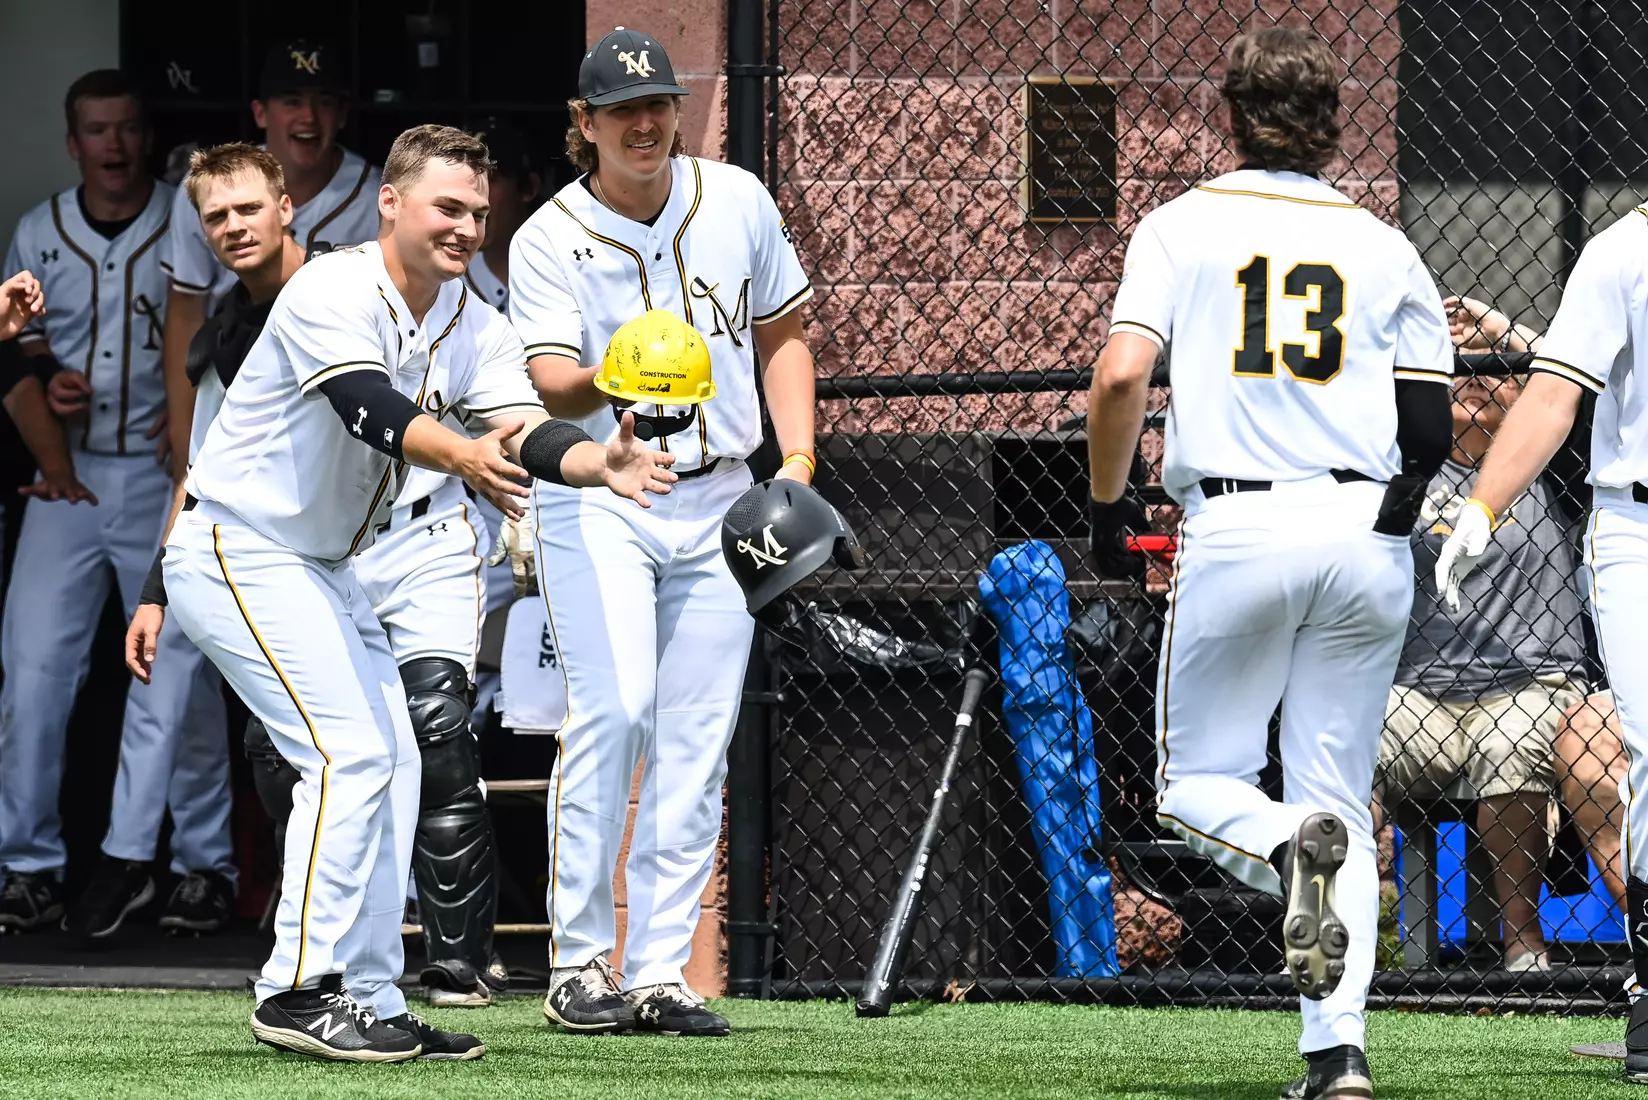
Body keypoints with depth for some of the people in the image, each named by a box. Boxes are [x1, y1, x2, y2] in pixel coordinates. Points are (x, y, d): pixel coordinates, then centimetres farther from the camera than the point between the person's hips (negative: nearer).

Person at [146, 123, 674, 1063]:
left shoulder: (477, 330, 2)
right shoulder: (331, 294, -20)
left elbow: (526, 433, -13)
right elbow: (370, 407, -36)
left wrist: (601, 462, -35)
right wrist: (463, 457, -53)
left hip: (328, 567, 9)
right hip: (239, 552, -9)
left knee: (393, 767, 7)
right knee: (350, 753, -18)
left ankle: (371, 1001, 13)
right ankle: (301, 991, -15)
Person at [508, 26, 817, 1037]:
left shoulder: (736, 201, 2)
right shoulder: (548, 242, -9)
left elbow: (783, 334, 13)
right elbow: (550, 390, -20)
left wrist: (797, 458, 1)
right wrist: (608, 383, -42)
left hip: (718, 500, 4)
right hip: (595, 502, -4)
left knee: (696, 743, 1)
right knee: (612, 713, -19)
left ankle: (660, 973, 5)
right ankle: (579, 964, -12)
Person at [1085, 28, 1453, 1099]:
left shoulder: (1184, 226, 4)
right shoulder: (1384, 246, 10)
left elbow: (1122, 375, -9)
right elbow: (1432, 428, 8)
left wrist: (1108, 505, 5)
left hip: (1238, 530, -2)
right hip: (1368, 531, 2)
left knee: (1198, 780, 11)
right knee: (1342, 797, 8)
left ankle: (1292, 847, -24)